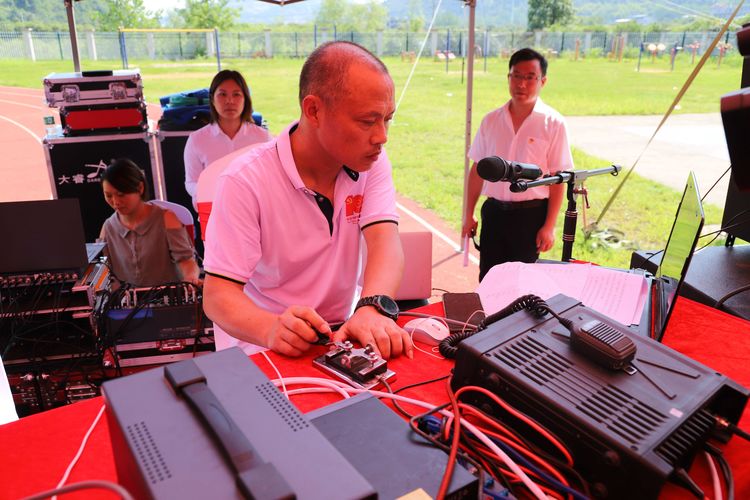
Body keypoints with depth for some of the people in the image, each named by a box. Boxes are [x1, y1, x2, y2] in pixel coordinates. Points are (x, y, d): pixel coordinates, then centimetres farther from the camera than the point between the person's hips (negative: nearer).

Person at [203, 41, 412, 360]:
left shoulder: (372, 162, -3)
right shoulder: (246, 182, -16)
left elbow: (385, 241, -16)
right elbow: (218, 294, -17)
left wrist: (374, 307, -37)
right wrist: (272, 329, -38)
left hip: (343, 336, 3)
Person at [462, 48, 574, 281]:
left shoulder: (553, 123, -7)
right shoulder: (491, 120, 3)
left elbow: (558, 178, -6)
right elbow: (478, 169, 7)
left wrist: (549, 226, -10)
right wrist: (469, 214, 7)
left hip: (531, 213, -3)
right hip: (493, 211, 3)